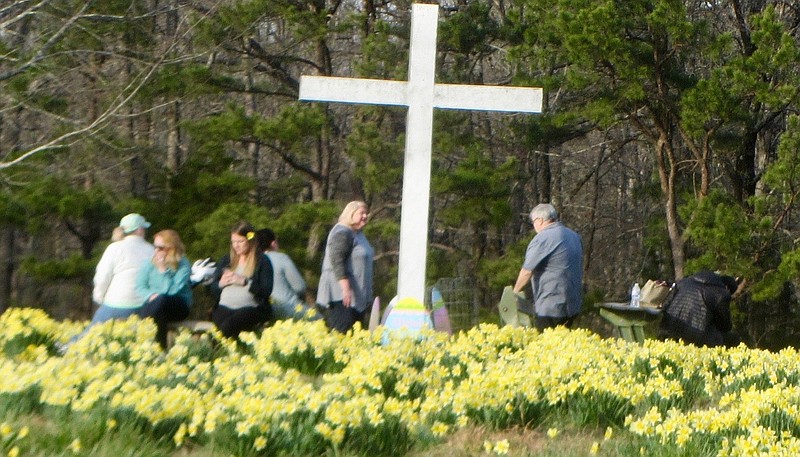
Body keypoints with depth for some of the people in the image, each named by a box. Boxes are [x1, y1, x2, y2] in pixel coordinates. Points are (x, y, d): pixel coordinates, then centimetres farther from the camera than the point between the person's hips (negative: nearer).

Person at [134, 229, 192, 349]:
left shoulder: (183, 265, -8)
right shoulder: (151, 262, 4)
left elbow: (171, 291, -18)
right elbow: (140, 286, 2)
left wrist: (163, 269, -21)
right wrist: (151, 295, -17)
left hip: (179, 307, -3)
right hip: (154, 304, 3)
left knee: (162, 300, -36)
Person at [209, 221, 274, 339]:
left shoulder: (262, 261, 8)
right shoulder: (226, 260, 21)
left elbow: (266, 290, -4)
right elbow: (212, 289, 22)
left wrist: (244, 281, -11)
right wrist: (221, 283, 0)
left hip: (250, 307, -3)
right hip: (224, 307, 3)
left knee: (229, 326, -36)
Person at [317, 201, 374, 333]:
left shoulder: (358, 233, 18)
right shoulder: (343, 233, -13)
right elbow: (336, 260, -22)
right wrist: (346, 287, -28)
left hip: (358, 294, 10)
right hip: (341, 293, -10)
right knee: (341, 331, -16)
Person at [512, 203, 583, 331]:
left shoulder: (542, 239, -14)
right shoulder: (574, 236, 13)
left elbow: (527, 271, -13)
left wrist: (515, 292, 0)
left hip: (551, 307, -8)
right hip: (573, 305, 8)